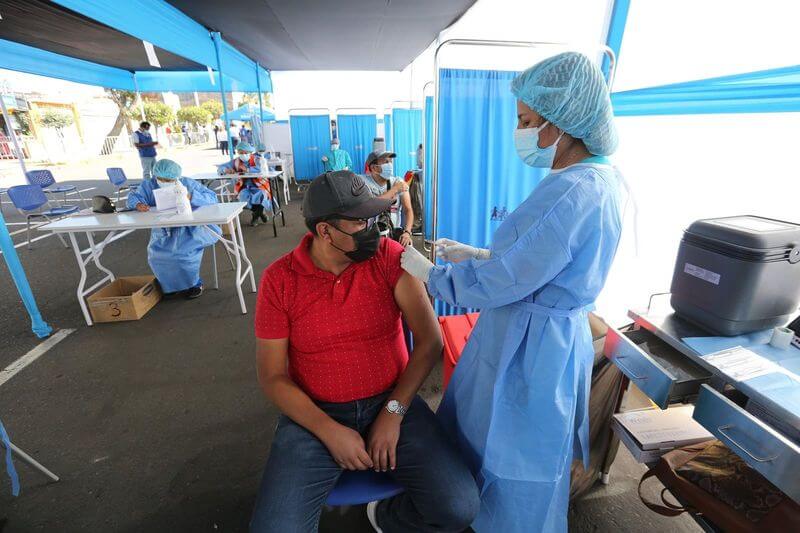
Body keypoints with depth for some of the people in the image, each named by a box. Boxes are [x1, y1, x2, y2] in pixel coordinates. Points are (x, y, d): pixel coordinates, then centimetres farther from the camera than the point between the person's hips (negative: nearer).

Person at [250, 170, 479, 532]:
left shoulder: (390, 257, -9)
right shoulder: (279, 280, -7)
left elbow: (430, 341, -9)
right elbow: (272, 377, -4)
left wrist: (393, 413, -15)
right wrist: (330, 432, -14)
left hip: (392, 402, 1)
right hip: (315, 414, 0)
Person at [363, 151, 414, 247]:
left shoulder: (399, 182, 5)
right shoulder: (364, 182, -5)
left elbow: (408, 210, -2)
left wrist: (407, 232, -19)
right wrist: (395, 189, -14)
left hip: (394, 231, 3)